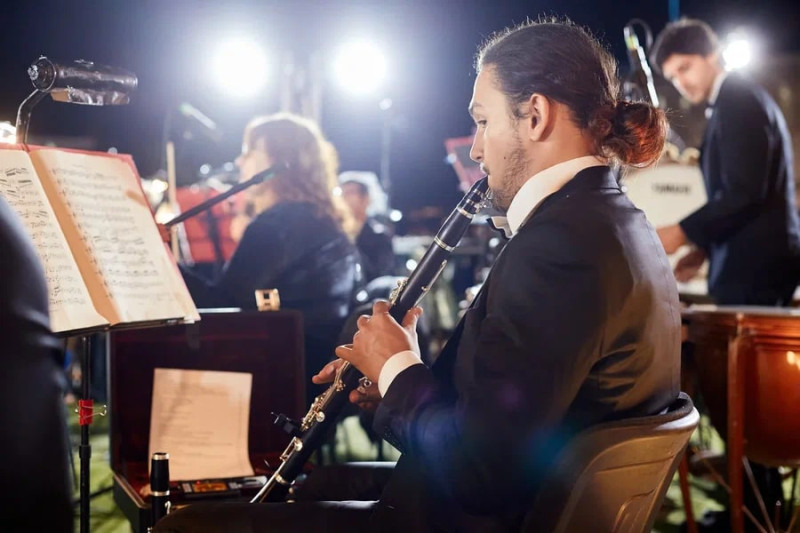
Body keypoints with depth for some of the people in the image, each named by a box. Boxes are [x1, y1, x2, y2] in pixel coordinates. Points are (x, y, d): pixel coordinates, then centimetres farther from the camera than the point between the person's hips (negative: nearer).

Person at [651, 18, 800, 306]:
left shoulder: (739, 100, -12)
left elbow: (744, 193, -20)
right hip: (754, 263, 10)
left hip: (755, 265, -10)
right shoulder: (737, 99, 18)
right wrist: (704, 248, 12)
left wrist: (682, 232, -16)